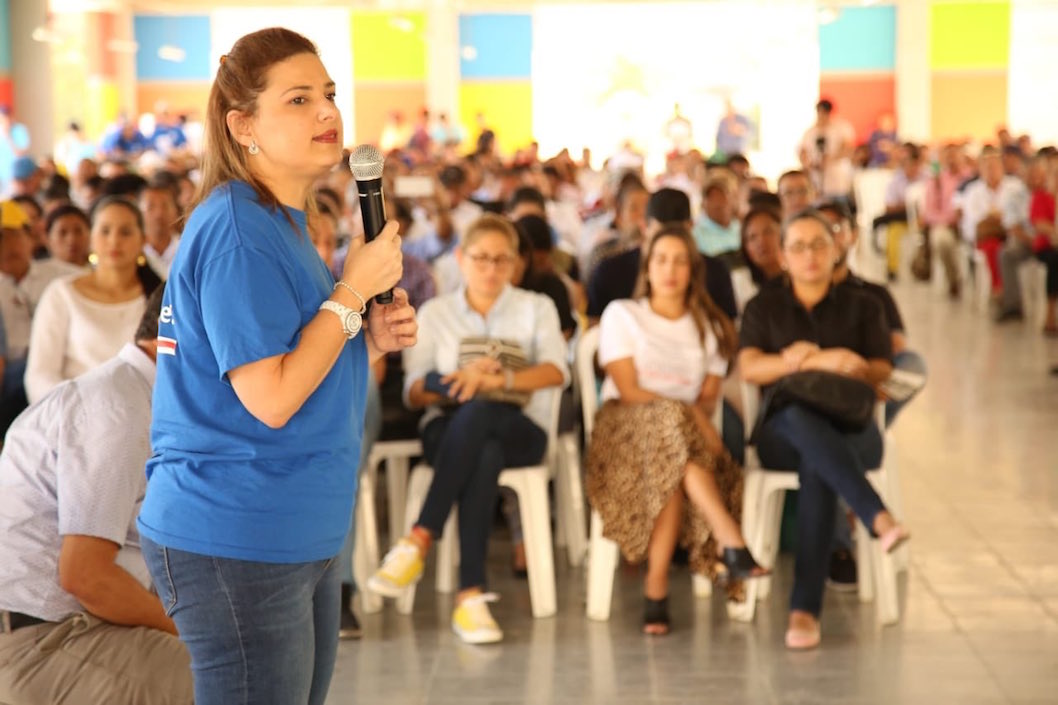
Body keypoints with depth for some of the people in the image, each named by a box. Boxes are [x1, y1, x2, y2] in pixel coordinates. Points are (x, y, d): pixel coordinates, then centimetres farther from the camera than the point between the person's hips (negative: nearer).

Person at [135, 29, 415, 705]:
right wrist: (354, 290, -16)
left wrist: (371, 340, 2)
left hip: (302, 539, 10)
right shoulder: (238, 232, -17)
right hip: (236, 544, -10)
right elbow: (271, 400, -23)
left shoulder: (285, 225, 14)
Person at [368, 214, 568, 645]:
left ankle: (418, 542, -40)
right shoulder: (434, 313, 17)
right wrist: (459, 381, -17)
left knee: (478, 413, -39)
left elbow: (555, 371, -6)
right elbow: (413, 393, 5)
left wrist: (499, 380, -26)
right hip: (448, 430, 1)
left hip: (520, 431, 0)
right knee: (484, 455, -39)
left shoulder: (536, 308, 15)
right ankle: (472, 594, -43)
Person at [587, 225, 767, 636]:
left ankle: (657, 586, -41)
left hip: (689, 429, 3)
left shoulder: (708, 325, 22)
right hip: (625, 426, -3)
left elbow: (709, 396, 12)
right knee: (671, 423, -40)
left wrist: (700, 418, -13)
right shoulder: (622, 314, 11)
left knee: (673, 469, -37)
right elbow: (628, 390, -3)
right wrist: (688, 413, -15)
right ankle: (732, 544, -50)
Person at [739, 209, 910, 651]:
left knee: (816, 466, -37)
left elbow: (881, 371, 5)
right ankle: (878, 517, -54)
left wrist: (811, 359, -14)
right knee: (800, 418, -39)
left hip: (851, 431, 0)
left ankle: (805, 609, -43)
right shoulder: (764, 308, 19)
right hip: (783, 433, 0)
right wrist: (821, 362, -14)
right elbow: (749, 368, 2)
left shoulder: (862, 308, 20)